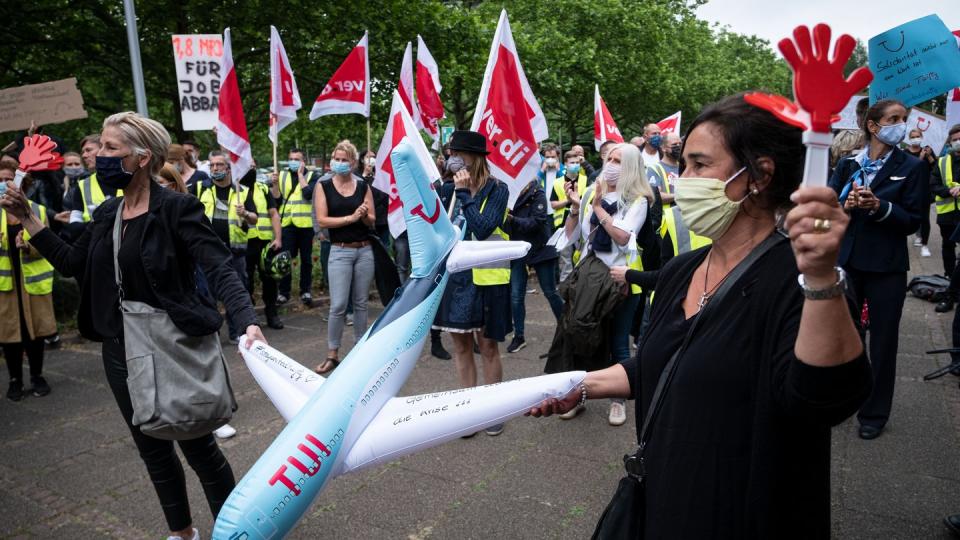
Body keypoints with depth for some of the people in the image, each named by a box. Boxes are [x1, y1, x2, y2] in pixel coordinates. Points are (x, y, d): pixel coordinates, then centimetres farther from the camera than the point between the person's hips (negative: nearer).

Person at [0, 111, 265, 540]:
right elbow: (71, 264, 16)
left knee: (197, 445, 5)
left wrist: (248, 322, -37)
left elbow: (220, 268, -23)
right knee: (152, 447, 18)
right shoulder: (107, 214, 6)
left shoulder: (176, 208, -15)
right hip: (121, 350, 7)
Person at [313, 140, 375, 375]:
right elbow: (322, 220, -9)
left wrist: (365, 215, -15)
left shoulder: (363, 186, 6)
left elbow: (372, 221, 7)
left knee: (361, 303, 10)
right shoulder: (324, 186, 0)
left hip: (365, 250, 3)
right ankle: (332, 355, 6)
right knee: (338, 305, -6)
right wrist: (351, 217, -15)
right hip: (340, 251, -2)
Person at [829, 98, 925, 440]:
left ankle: (875, 413, 22)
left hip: (886, 267, -1)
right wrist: (845, 205, -19)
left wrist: (879, 207, -22)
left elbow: (913, 221, -6)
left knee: (883, 340, 7)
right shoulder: (847, 165, 4)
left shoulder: (911, 167, -1)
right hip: (846, 261, 2)